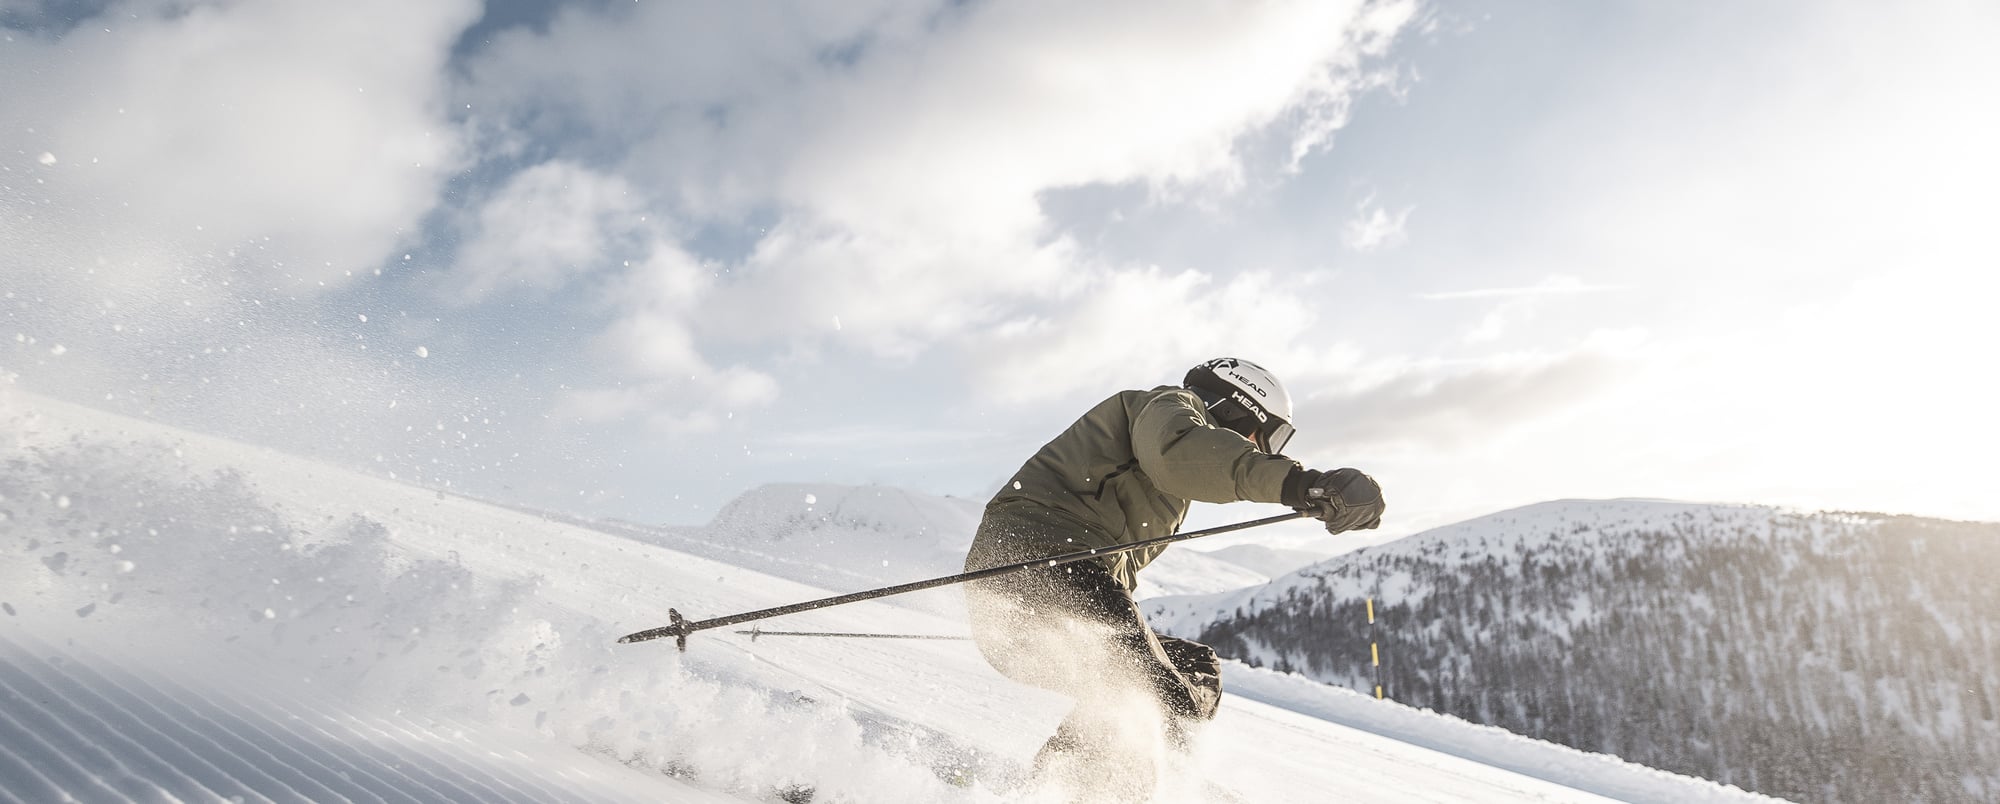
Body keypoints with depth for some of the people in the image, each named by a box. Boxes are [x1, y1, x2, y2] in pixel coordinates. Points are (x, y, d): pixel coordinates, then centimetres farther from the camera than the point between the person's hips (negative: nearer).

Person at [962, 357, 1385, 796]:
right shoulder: (1175, 403, 5)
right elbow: (1174, 447, -21)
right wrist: (1296, 482, -33)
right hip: (1042, 561, -10)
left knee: (1198, 673, 14)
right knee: (1169, 708, -17)